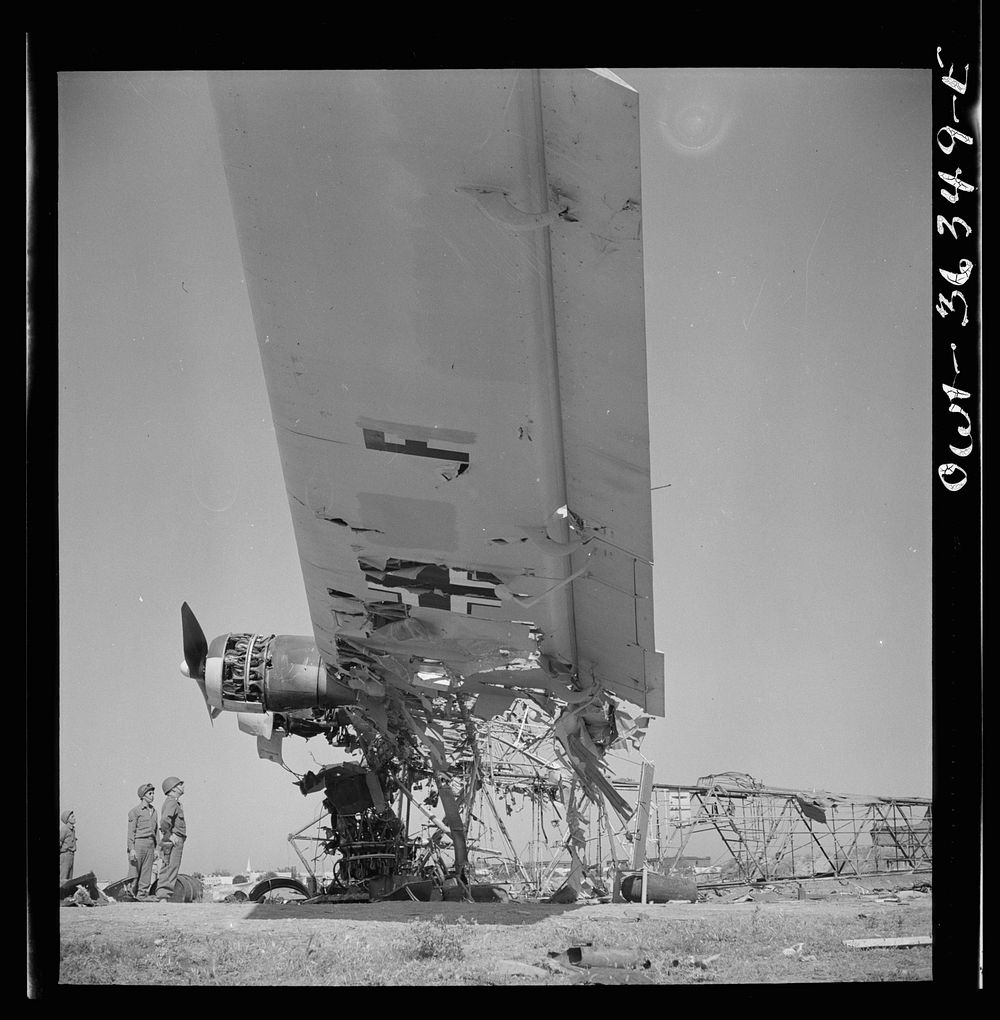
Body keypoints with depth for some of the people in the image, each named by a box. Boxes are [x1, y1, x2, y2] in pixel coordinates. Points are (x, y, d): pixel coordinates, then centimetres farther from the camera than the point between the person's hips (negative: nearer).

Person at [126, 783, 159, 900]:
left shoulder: (153, 811, 15)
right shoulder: (135, 811, -4)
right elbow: (131, 831, -8)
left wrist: (157, 848, 14)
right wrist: (131, 849, -15)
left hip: (150, 844, 6)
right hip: (138, 843, -6)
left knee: (147, 873, 4)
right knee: (134, 873, -5)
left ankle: (142, 895, 8)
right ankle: (130, 894, 0)